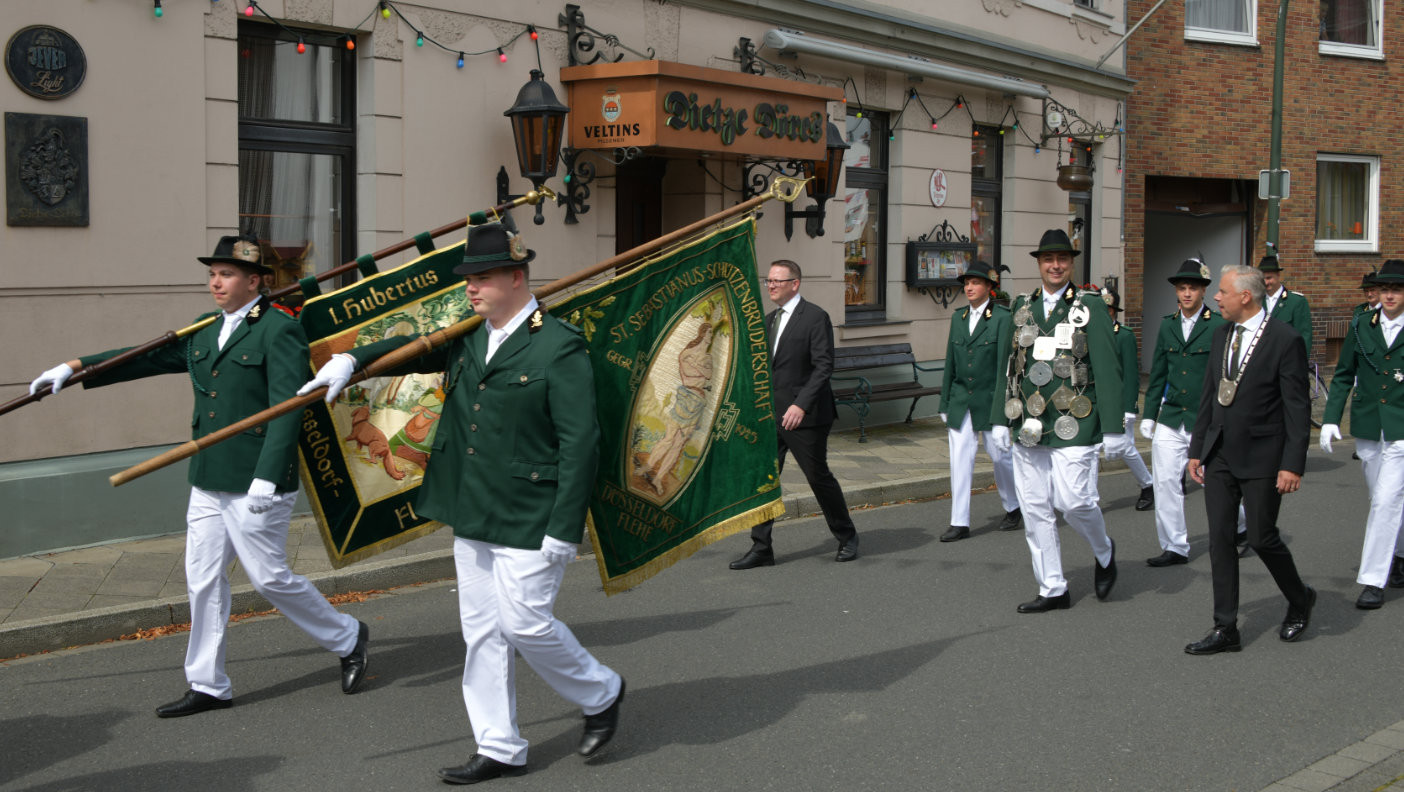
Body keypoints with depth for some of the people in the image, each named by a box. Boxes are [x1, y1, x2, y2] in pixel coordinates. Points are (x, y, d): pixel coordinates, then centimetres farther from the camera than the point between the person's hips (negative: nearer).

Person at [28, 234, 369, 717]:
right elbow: (147, 357, 18)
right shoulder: (203, 331, 13)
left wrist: (266, 478, -25)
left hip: (256, 483, -8)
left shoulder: (279, 330, -11)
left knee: (269, 577, -1)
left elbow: (287, 408, -18)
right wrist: (75, 368, 11)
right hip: (208, 483, 8)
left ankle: (347, 638, 20)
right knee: (203, 580, 9)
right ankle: (208, 686, 20)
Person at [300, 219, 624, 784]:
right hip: (471, 517, 8)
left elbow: (580, 444, -16)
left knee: (525, 623, -6)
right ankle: (500, 749, 21)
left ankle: (601, 693, 21)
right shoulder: (467, 339, 8)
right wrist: (351, 360, 5)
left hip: (529, 521, -8)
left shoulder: (559, 347, -14)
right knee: (482, 631, 10)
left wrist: (565, 528, -19)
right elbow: (414, 350, 24)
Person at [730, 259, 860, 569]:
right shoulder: (768, 320, 14)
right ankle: (761, 548, 7)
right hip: (770, 415, 7)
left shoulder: (815, 317, -9)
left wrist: (801, 405, -24)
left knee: (819, 477, 3)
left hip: (805, 415, -7)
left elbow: (824, 365, -16)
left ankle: (847, 537, 23)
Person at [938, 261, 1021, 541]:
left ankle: (1013, 507, 30)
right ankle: (960, 522, 2)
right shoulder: (958, 318, 10)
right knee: (960, 457, 0)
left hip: (989, 399, -4)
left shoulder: (1003, 318, -6)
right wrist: (945, 403, 12)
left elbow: (1005, 362, -10)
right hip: (960, 400, 4)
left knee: (999, 454, 6)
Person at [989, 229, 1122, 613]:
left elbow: (1107, 369, -5)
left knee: (1074, 501, -10)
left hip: (1073, 424, -4)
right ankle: (1053, 589, 15)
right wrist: (1000, 419, 9)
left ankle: (1104, 552, 22)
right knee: (1034, 509, 5)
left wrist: (1113, 427, -10)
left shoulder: (1090, 306, -1)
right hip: (1028, 425, 4)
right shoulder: (1021, 307, 12)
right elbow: (1008, 366, 14)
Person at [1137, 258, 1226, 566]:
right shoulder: (1167, 325, 10)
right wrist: (1149, 414, 12)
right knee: (1166, 482, -1)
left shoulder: (1219, 326, -5)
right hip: (1171, 420, 4)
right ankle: (1175, 547, 9)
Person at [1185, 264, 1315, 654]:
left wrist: (1292, 464, -16)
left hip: (1261, 458, -6)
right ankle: (1226, 630, 11)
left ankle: (1300, 598, 30)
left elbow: (1297, 408, -13)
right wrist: (1196, 449, 12)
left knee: (1262, 537, 2)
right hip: (1220, 456, 6)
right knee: (1220, 539, 5)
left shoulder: (1286, 340, -12)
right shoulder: (1222, 334, 8)